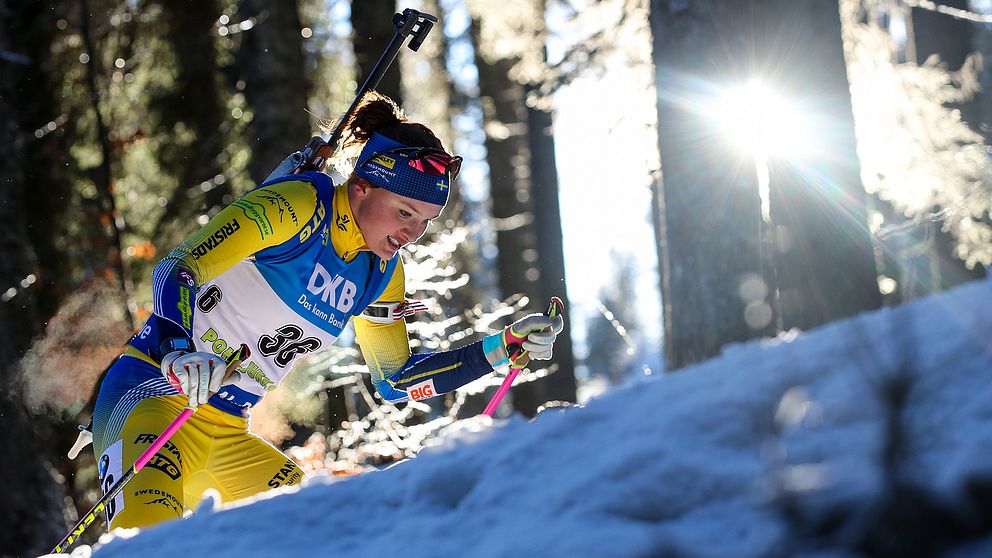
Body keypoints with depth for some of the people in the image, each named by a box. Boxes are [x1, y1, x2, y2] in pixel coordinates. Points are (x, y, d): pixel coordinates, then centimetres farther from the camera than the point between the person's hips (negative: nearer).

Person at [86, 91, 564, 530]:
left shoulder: (381, 275, 10)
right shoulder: (296, 207, -12)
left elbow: (395, 381, 22)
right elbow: (175, 270, -17)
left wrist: (503, 348, 13)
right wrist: (181, 353, -36)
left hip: (225, 435, 8)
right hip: (156, 392, -8)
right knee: (147, 529, -34)